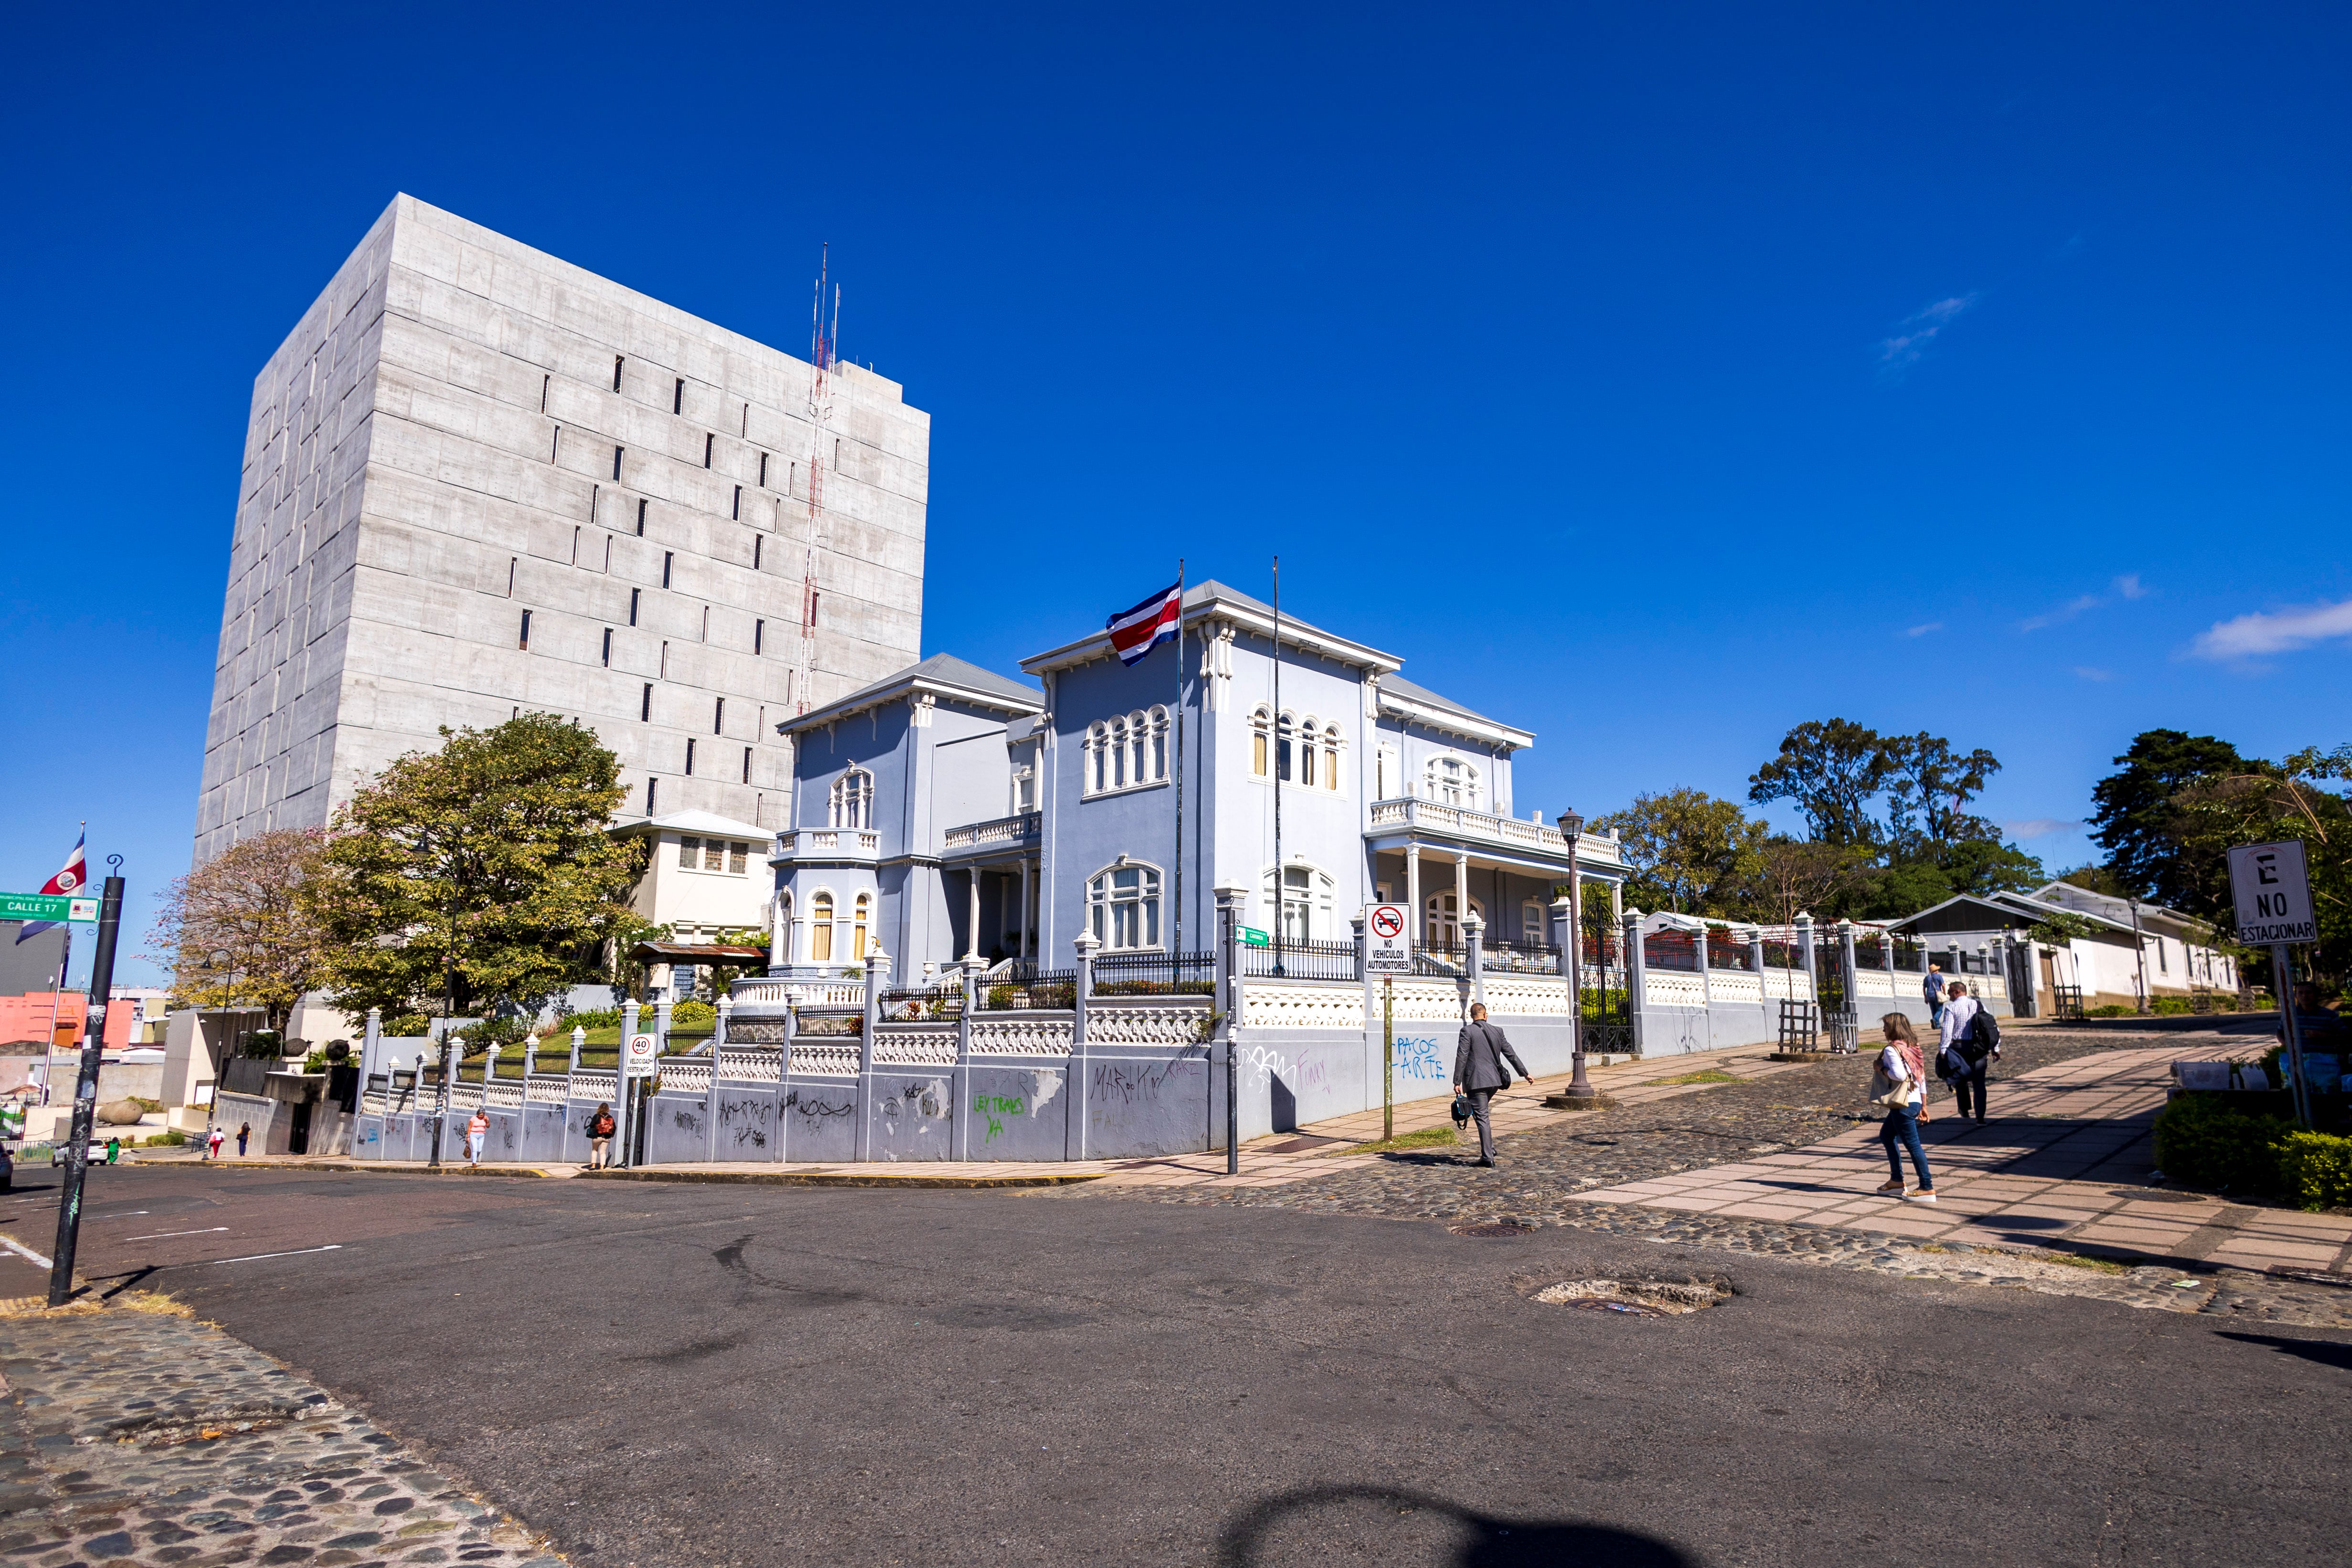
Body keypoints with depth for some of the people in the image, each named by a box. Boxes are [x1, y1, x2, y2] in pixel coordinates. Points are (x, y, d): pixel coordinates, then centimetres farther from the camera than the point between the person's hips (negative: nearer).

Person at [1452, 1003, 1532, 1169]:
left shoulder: (1467, 1031, -7)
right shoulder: (1497, 1031, 9)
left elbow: (1461, 1057, -12)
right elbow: (1511, 1054, 15)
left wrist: (1457, 1082, -10)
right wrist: (1525, 1073, 25)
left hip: (1475, 1081, -6)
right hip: (1495, 1080, 6)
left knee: (1482, 1118, -3)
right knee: (1481, 1114, 25)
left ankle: (1488, 1158, -4)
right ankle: (1489, 1148, 23)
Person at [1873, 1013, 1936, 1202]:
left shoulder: (1891, 1050, -14)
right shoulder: (1912, 1047, 12)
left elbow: (1899, 1074, -27)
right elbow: (1922, 1076, 15)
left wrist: (1882, 1069, -9)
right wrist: (1924, 1106, 19)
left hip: (1903, 1105, -10)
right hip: (1915, 1102, 10)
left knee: (1912, 1144, -4)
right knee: (1886, 1136, 22)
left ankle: (1927, 1188, -1)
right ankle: (1896, 1180, 26)